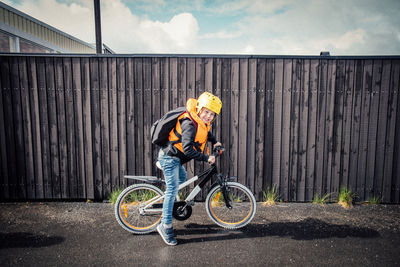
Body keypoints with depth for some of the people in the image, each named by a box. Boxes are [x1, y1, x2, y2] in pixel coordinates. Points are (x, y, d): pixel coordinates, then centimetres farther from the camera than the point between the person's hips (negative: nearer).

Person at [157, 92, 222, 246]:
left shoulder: (201, 123, 4)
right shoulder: (190, 124, -26)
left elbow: (206, 132, 30)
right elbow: (187, 149, -35)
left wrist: (215, 142, 20)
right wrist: (206, 158, -30)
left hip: (174, 157, 10)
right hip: (169, 157, -10)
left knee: (182, 178, 29)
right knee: (172, 189, -11)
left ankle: (167, 205, 45)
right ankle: (165, 226, -3)